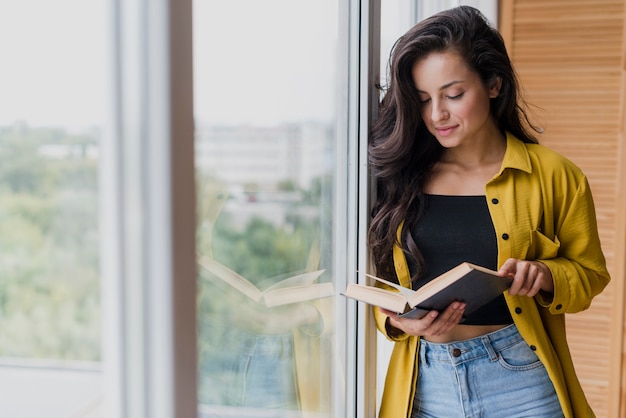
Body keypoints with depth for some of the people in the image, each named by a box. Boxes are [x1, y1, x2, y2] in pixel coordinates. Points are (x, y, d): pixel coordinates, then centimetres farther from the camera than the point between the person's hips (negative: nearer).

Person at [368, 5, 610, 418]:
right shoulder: (402, 177, 1)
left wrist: (545, 275, -15)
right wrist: (399, 320, -13)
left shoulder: (554, 176, -3)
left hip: (519, 380, -1)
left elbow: (589, 273, 5)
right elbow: (381, 283, 7)